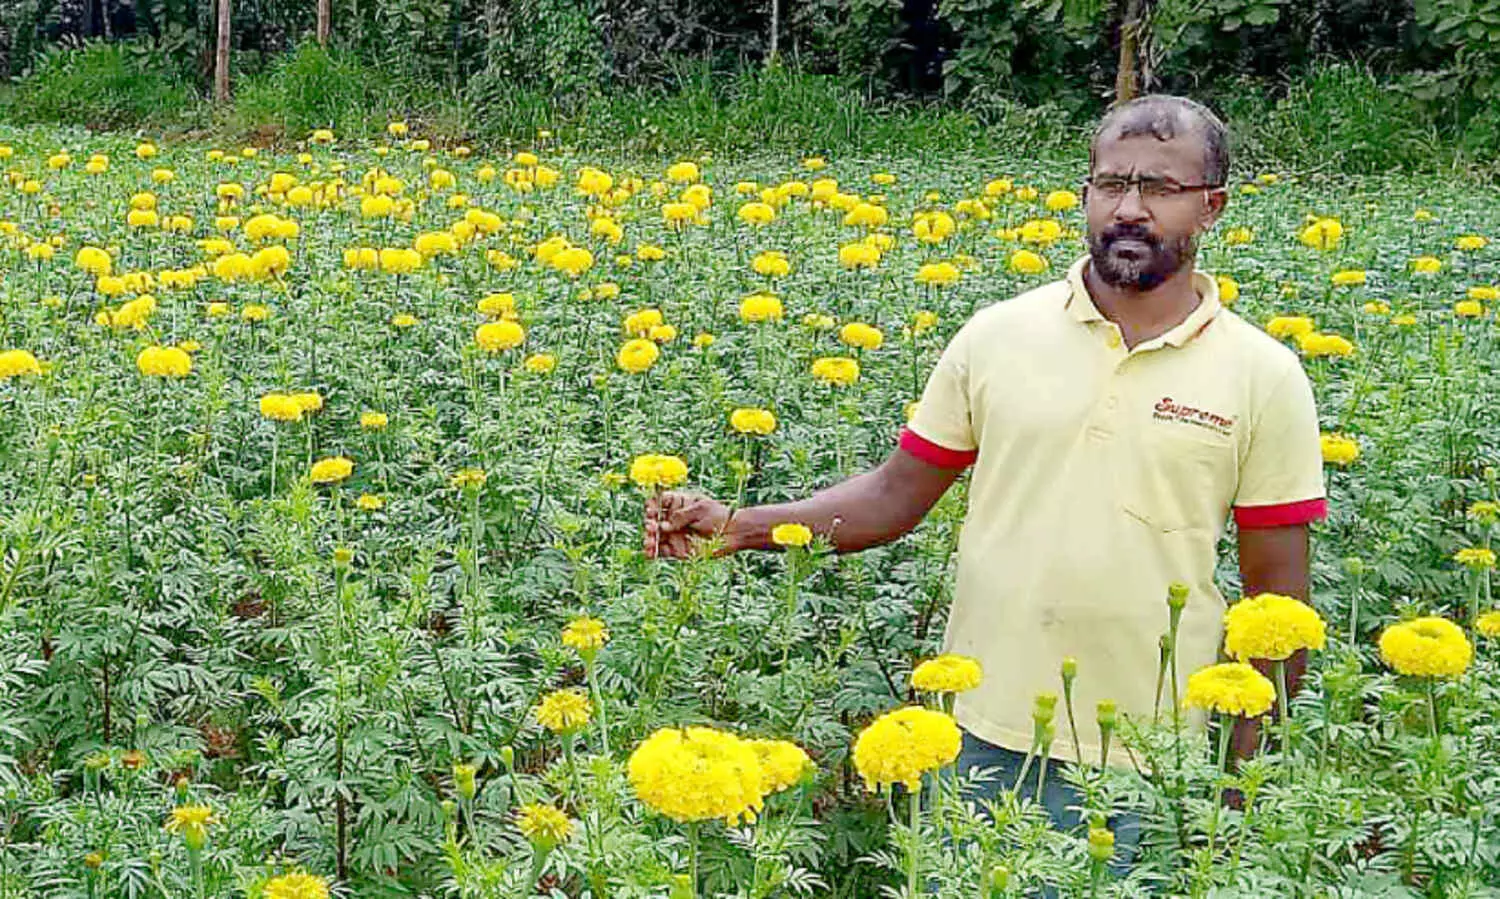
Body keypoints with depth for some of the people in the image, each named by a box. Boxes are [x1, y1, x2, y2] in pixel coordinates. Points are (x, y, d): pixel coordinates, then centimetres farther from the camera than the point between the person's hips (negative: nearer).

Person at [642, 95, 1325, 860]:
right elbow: (897, 496, 5)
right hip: (982, 732, 2)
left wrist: (1249, 756, -1)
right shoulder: (997, 337, 0)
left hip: (1146, 760, -1)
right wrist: (739, 527, -6)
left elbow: (1275, 590, 0)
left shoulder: (1266, 379, -4)